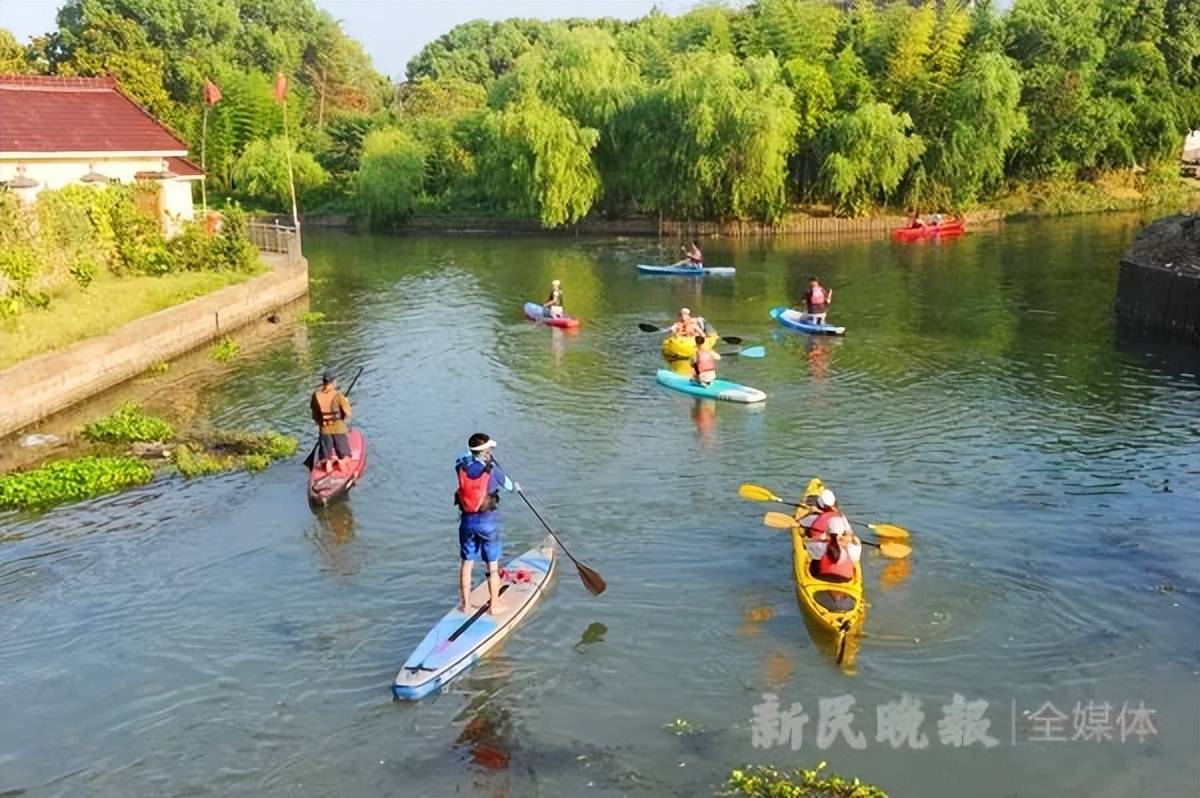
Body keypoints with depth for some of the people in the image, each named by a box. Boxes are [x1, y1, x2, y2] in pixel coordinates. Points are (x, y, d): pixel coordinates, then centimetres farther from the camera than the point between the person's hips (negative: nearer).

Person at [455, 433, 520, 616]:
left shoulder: (462, 468, -5)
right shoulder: (492, 470, -13)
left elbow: (463, 457, 21)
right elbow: (507, 484, 6)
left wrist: (473, 451, 39)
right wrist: (515, 487, 29)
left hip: (467, 520, 4)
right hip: (488, 521, -4)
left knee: (466, 563, 14)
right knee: (493, 565, 7)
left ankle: (465, 604, 22)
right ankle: (495, 605, 15)